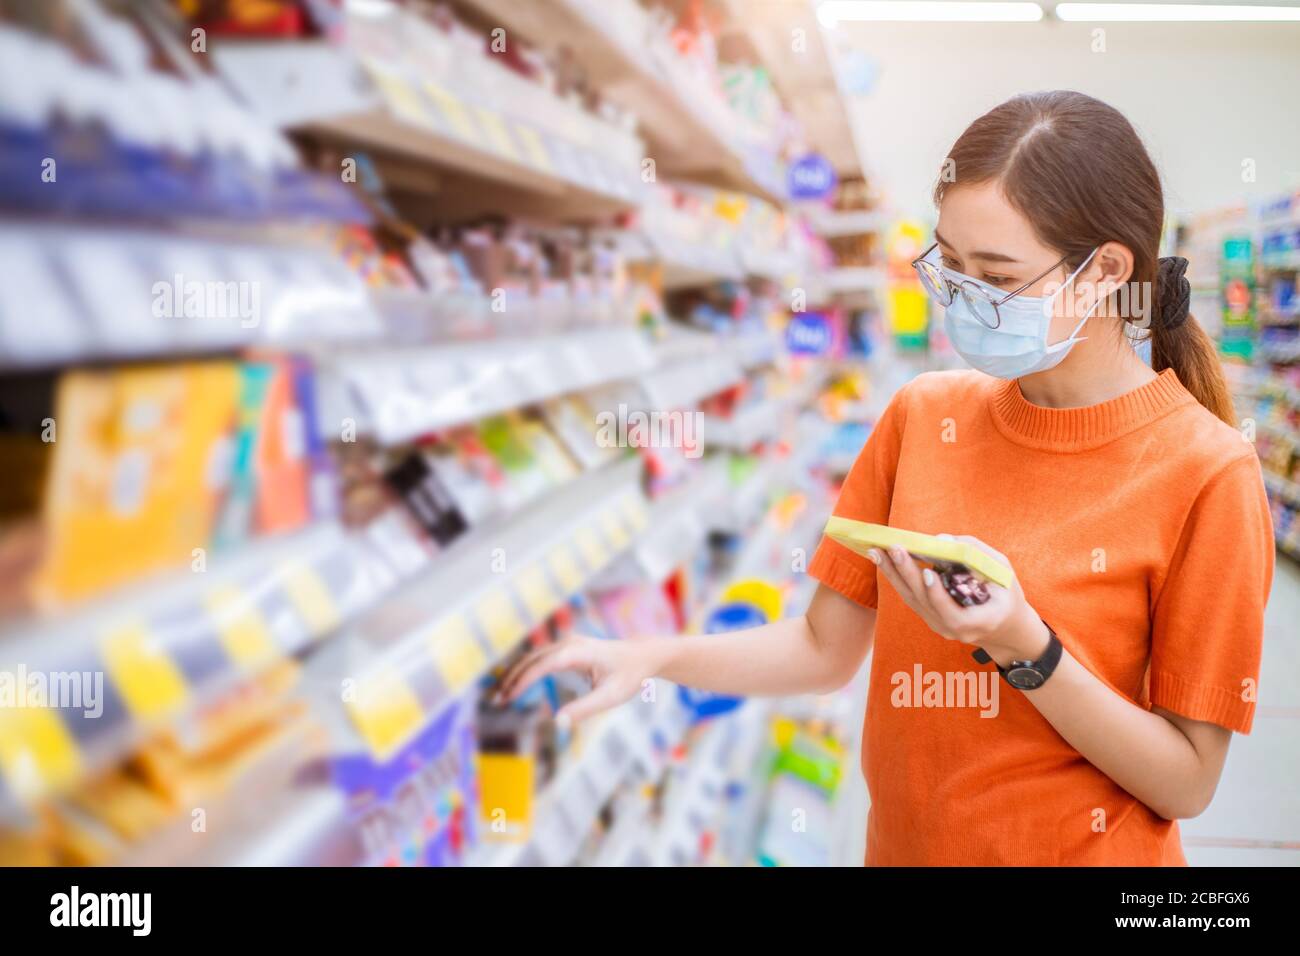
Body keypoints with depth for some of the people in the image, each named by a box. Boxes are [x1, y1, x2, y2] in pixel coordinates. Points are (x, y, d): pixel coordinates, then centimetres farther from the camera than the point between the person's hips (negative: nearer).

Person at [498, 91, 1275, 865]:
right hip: (902, 841, 4)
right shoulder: (922, 414, -5)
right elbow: (825, 648, 0)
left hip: (1081, 847, -4)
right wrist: (652, 659, -13)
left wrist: (1021, 644, -27)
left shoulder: (1207, 473, -17)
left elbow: (1187, 784, -14)